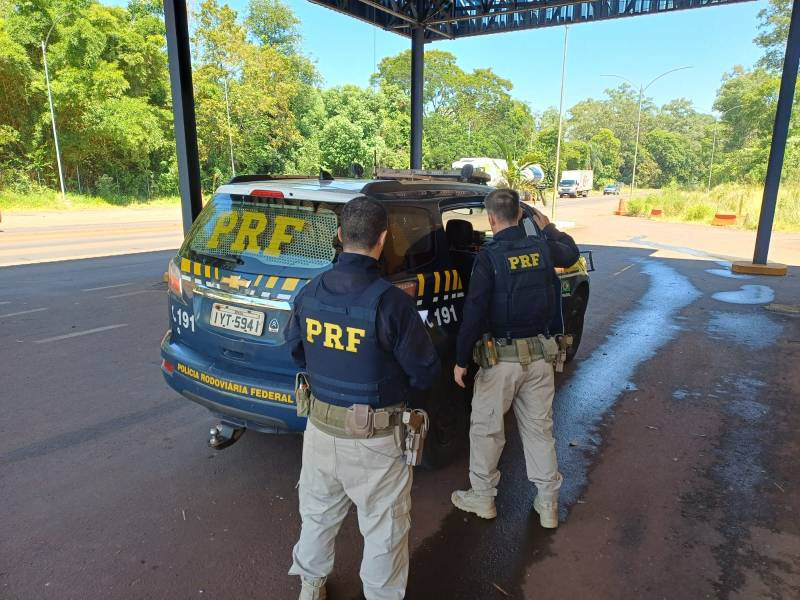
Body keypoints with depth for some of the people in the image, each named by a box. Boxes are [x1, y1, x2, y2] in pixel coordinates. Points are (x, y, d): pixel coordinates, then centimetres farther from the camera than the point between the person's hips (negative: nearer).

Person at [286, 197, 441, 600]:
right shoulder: (390, 301, -23)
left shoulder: (310, 292, -6)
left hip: (321, 424, 6)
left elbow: (296, 351, 9)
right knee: (384, 528, 16)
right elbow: (426, 373, -13)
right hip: (374, 435, -5)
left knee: (318, 512, 27)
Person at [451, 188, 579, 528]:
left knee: (486, 429, 12)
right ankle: (548, 504, 26)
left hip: (501, 356, -5)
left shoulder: (489, 256, -15)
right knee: (539, 429, 16)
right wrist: (549, 228, 39)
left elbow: (474, 311, -17)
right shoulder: (542, 247, 0)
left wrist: (461, 360, -10)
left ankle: (482, 498, 27)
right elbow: (571, 252, 24)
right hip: (539, 353, 5)